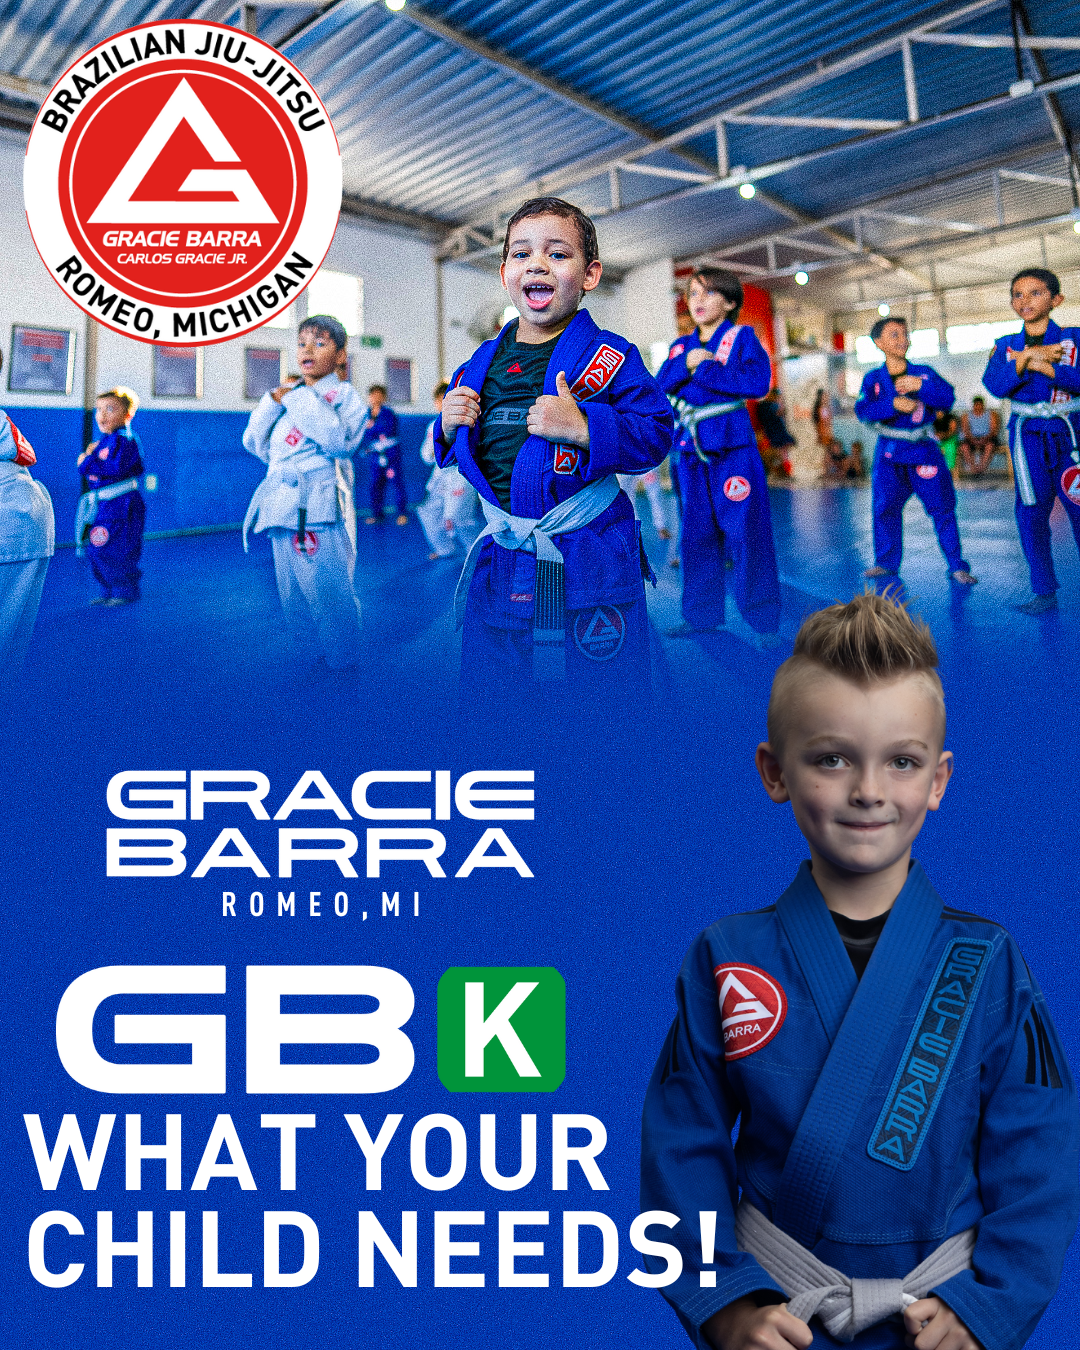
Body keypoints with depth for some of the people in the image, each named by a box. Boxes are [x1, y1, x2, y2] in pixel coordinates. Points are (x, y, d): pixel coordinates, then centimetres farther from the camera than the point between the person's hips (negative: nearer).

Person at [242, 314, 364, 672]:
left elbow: (339, 440, -18)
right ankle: (311, 656, 21)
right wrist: (273, 402, 2)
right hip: (283, 506, 7)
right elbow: (255, 443, 15)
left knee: (328, 589, -8)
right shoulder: (289, 395, 19)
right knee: (293, 594, 9)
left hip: (318, 507, -6)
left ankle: (343, 663, 5)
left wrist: (299, 400, -12)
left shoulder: (343, 394, 2)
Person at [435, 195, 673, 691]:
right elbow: (458, 454, 20)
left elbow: (655, 435, -12)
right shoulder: (482, 363, 10)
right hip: (499, 560, 5)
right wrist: (451, 427, -2)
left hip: (589, 558, -4)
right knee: (485, 686, 15)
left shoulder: (610, 357, -5)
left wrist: (584, 428, -24)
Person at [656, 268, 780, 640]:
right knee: (697, 532, 9)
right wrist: (686, 363, -14)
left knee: (745, 532, -8)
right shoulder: (681, 346, 17)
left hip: (733, 445, -5)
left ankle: (764, 619, -1)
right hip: (691, 449, 5)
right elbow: (660, 384, 3)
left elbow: (759, 381, -14)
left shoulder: (742, 337, 1)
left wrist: (705, 371, -12)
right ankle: (701, 614, 19)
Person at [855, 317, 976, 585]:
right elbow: (863, 410, -11)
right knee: (885, 508, 6)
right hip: (889, 453, 1)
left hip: (923, 450, -1)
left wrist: (920, 386, -22)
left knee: (941, 507, -3)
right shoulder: (873, 379, 4)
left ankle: (957, 566, 3)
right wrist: (893, 404, -23)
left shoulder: (924, 373, 3)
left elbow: (947, 399, -9)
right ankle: (886, 562, 21)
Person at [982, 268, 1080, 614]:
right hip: (1028, 437, 2)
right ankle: (1044, 591, 6)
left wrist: (1043, 366, -18)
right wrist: (1028, 356, -17)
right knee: (1031, 511, -1)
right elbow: (995, 385, -9)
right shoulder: (1006, 346, 8)